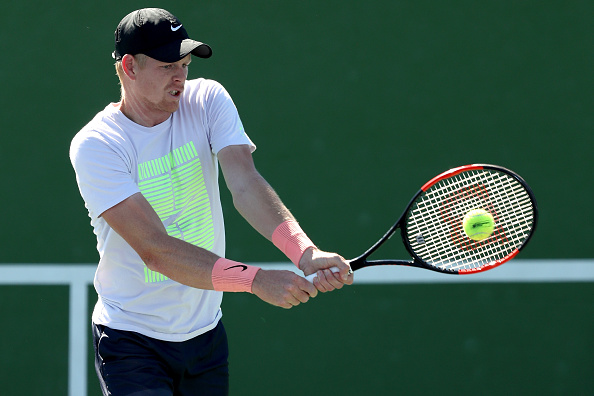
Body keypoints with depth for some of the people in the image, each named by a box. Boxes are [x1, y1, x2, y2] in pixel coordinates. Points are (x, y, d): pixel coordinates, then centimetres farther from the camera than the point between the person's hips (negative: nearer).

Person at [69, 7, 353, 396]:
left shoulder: (207, 100, -3)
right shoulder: (94, 145, -18)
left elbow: (246, 185, -18)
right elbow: (155, 249, -27)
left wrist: (305, 251, -37)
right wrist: (256, 280, -38)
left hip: (206, 331, 5)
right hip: (131, 339, -5)